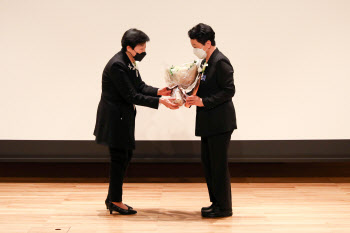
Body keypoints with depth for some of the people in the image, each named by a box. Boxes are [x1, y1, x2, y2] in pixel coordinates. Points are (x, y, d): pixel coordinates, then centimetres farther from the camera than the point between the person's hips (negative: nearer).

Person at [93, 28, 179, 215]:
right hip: (114, 117, -10)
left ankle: (112, 198, 26)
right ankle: (115, 201, 14)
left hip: (123, 116, 10)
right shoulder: (117, 65, -23)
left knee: (126, 155, 15)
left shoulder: (129, 62, 6)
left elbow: (140, 86, 9)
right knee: (119, 157, 0)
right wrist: (160, 101, -23)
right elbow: (132, 96, -23)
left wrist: (158, 91, -8)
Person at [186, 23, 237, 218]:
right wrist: (193, 97, 3)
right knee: (207, 162, 14)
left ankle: (224, 207, 6)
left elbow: (229, 91, -19)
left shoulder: (221, 62, -15)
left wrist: (204, 101, -21)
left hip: (220, 122, -10)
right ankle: (216, 202, 24)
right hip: (208, 122, 10)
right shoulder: (205, 62, 14)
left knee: (219, 165, -3)